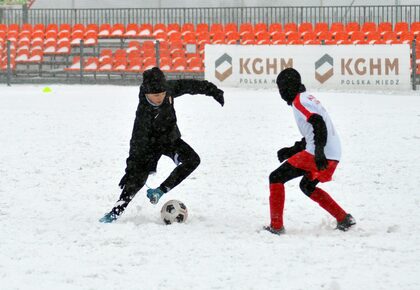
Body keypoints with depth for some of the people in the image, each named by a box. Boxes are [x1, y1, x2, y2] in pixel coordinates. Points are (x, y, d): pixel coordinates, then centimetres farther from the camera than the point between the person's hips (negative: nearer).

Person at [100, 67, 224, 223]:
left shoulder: (169, 89, -20)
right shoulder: (144, 112, -35)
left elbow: (188, 85, -2)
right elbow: (138, 142, -34)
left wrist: (212, 90, 5)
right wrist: (131, 168, -35)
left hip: (171, 138, 6)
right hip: (151, 143, -6)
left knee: (192, 160, -14)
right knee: (138, 176, -16)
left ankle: (160, 191, -7)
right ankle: (116, 211, -10)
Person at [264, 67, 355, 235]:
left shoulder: (299, 101, -7)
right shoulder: (307, 99, 23)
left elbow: (318, 123, -22)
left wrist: (319, 152, -31)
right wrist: (292, 150, 31)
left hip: (321, 156, -10)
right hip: (333, 155, 10)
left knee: (276, 178, -1)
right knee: (307, 186, 30)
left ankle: (276, 226, -6)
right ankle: (344, 219, 26)